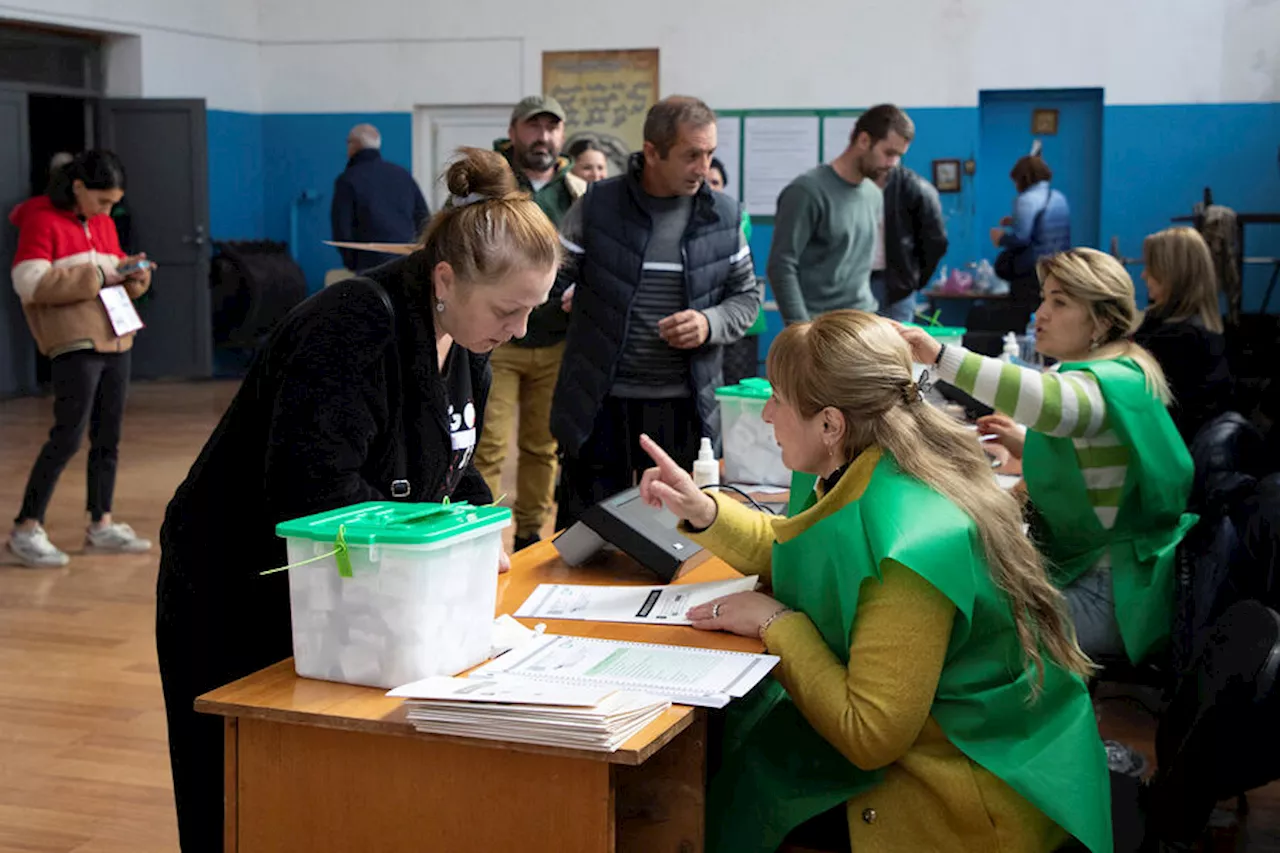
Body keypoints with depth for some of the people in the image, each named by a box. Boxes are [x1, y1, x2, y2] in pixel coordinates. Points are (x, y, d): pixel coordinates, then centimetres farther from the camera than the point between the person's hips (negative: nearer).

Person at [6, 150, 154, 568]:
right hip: (73, 345, -7)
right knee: (68, 436, -10)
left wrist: (134, 278, 2)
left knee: (108, 437, 9)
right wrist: (97, 276, -17)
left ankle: (101, 525, 18)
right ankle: (26, 529, -2)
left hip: (114, 342, 7)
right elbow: (29, 283, -15)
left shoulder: (104, 224, 16)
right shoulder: (40, 221, -5)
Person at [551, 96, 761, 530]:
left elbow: (747, 296, 11)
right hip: (600, 405, -2)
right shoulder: (597, 206, -2)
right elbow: (552, 281, 4)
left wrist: (709, 324, -6)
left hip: (686, 408, 2)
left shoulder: (723, 215, 6)